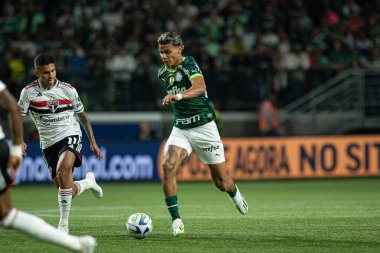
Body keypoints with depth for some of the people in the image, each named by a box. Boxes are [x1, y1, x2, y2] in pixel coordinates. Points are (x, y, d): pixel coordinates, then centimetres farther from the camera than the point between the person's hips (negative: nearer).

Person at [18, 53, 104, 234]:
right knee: (67, 191, -2)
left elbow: (82, 115, 11)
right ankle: (88, 182, 36)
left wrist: (93, 142, 10)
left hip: (70, 136, -2)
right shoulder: (29, 92, -4)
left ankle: (64, 224, -25)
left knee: (63, 170, -32)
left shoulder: (68, 90, -2)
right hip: (48, 143, 2)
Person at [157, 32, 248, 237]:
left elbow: (200, 87, -36)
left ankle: (234, 193, 43)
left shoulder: (189, 64, -15)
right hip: (180, 129, 5)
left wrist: (179, 96, -52)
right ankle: (176, 220, -21)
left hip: (204, 127, -5)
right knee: (168, 166, -25)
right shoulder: (163, 73, 6)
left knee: (221, 182, 4)